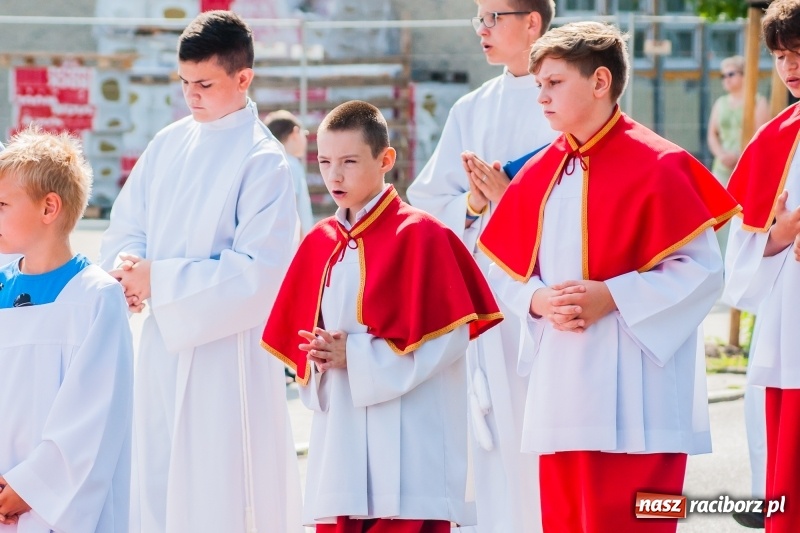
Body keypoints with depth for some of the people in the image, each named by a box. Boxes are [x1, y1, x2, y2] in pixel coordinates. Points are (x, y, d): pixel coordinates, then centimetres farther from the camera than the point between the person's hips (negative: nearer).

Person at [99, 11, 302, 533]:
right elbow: (126, 228, 13)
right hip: (164, 341, 6)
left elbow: (261, 271, -18)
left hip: (226, 349, -6)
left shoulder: (263, 161, -12)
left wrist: (160, 280, -19)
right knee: (156, 487, 8)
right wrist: (128, 266, -10)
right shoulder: (168, 145, 8)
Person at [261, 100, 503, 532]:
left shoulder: (419, 235, -7)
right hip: (340, 438, 6)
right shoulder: (319, 244, 11)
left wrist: (358, 357, -14)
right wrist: (320, 358, -5)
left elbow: (448, 335, -13)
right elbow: (299, 334, 18)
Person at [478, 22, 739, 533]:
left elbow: (702, 270, -11)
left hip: (635, 393, -6)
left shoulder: (655, 165, -8)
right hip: (560, 389, 6)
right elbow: (506, 273, 15)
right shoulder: (540, 174, 11)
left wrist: (613, 296, -17)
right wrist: (538, 300, -7)